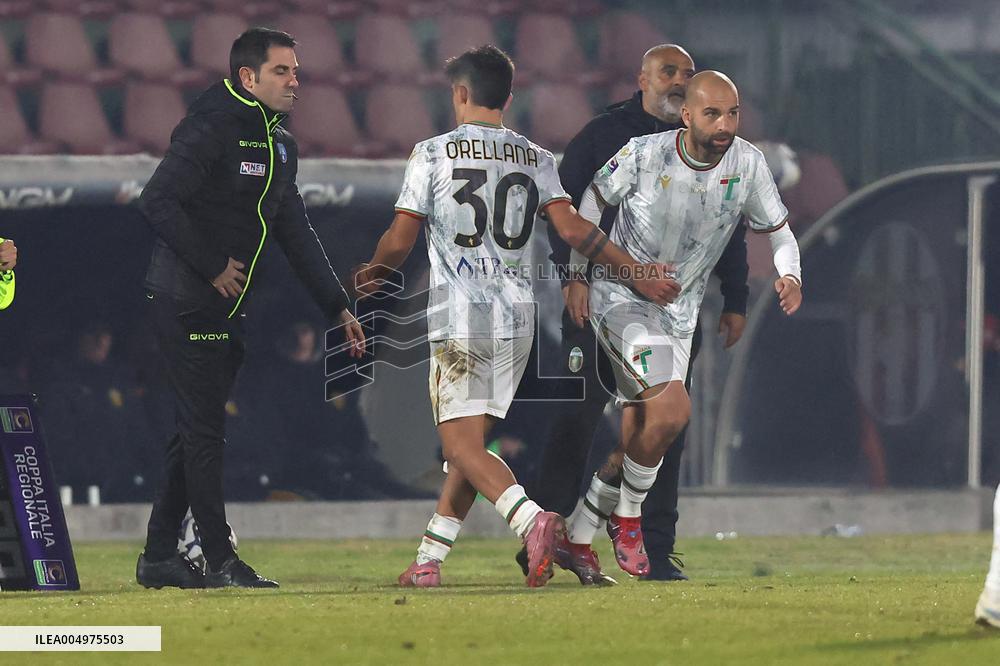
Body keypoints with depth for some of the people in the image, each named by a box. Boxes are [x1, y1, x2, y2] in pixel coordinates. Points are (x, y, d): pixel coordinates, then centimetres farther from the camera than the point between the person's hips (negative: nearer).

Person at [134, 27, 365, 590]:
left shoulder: (280, 143, 15)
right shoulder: (211, 127, -14)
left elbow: (296, 232, 18)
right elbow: (158, 201, -22)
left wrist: (338, 307, 13)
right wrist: (213, 265, -19)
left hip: (230, 310, 9)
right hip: (188, 304, -9)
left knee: (200, 432, 11)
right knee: (205, 432, -7)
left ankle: (159, 558, 17)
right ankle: (221, 561, -5)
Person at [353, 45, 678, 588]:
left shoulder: (432, 154, -1)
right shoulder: (536, 159, 9)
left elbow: (398, 241, -1)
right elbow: (571, 228, -2)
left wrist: (373, 273, 20)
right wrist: (635, 271, 5)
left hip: (458, 318, -5)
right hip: (517, 318, 5)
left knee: (462, 443, -6)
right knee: (470, 442, 11)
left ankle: (532, 519, -30)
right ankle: (428, 560, 11)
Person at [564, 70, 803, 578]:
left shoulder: (747, 164, -10)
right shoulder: (644, 155, -19)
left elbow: (777, 231, 2)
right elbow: (595, 199, 0)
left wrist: (789, 274, -18)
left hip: (678, 314, 5)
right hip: (622, 300, -5)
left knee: (639, 432, 7)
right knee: (671, 408, -23)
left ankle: (578, 536, 25)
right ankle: (627, 516, -1)